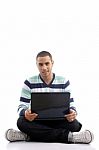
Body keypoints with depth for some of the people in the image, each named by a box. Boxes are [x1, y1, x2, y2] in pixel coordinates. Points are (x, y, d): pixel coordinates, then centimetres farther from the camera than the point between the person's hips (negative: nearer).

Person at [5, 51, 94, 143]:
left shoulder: (64, 82, 5)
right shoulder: (29, 83, 3)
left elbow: (71, 105, 3)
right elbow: (22, 107, -1)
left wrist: (72, 113, -24)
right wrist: (25, 113, -28)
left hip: (58, 122, 0)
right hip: (36, 121, 0)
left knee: (74, 124, -31)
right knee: (21, 122, -33)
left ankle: (28, 136, -29)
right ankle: (67, 136, -36)